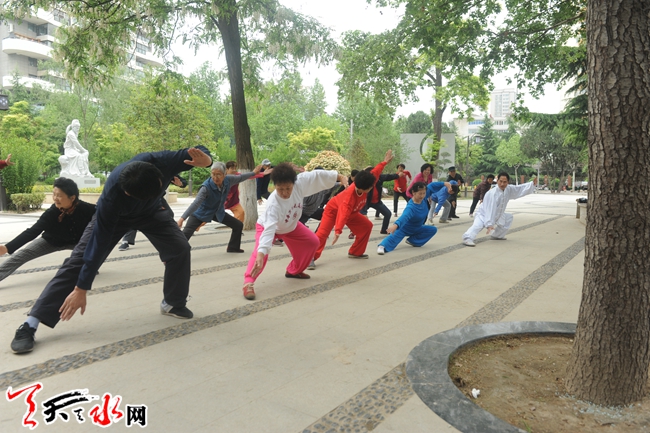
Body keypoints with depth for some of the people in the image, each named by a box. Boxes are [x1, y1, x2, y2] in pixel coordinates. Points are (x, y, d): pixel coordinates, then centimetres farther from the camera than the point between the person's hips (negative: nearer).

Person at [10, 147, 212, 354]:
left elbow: (198, 152, -23)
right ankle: (30, 324, -10)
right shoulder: (112, 197, -43)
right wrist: (80, 289, -31)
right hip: (113, 215, -3)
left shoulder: (162, 161, -39)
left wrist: (205, 160, -51)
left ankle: (173, 303, 11)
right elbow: (99, 243, -37)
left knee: (180, 249, -11)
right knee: (79, 259, -14)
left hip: (152, 210, 4)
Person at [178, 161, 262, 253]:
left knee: (239, 225, 10)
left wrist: (253, 173, 17)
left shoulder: (228, 180, -19)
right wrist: (182, 218, -53)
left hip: (218, 212, 6)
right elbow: (196, 203, -43)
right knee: (186, 233, -22)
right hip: (201, 213, -6)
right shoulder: (206, 187, -35)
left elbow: (240, 177, 2)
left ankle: (233, 247, 29)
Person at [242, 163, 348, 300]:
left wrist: (339, 176, -11)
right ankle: (248, 283, -33)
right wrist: (261, 253, -65)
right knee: (261, 251, -33)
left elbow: (317, 175, -18)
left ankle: (294, 271, 25)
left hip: (290, 225, 6)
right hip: (267, 225, -6)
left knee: (312, 242, 8)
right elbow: (269, 229, -55)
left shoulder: (300, 182, -34)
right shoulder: (273, 204, -46)